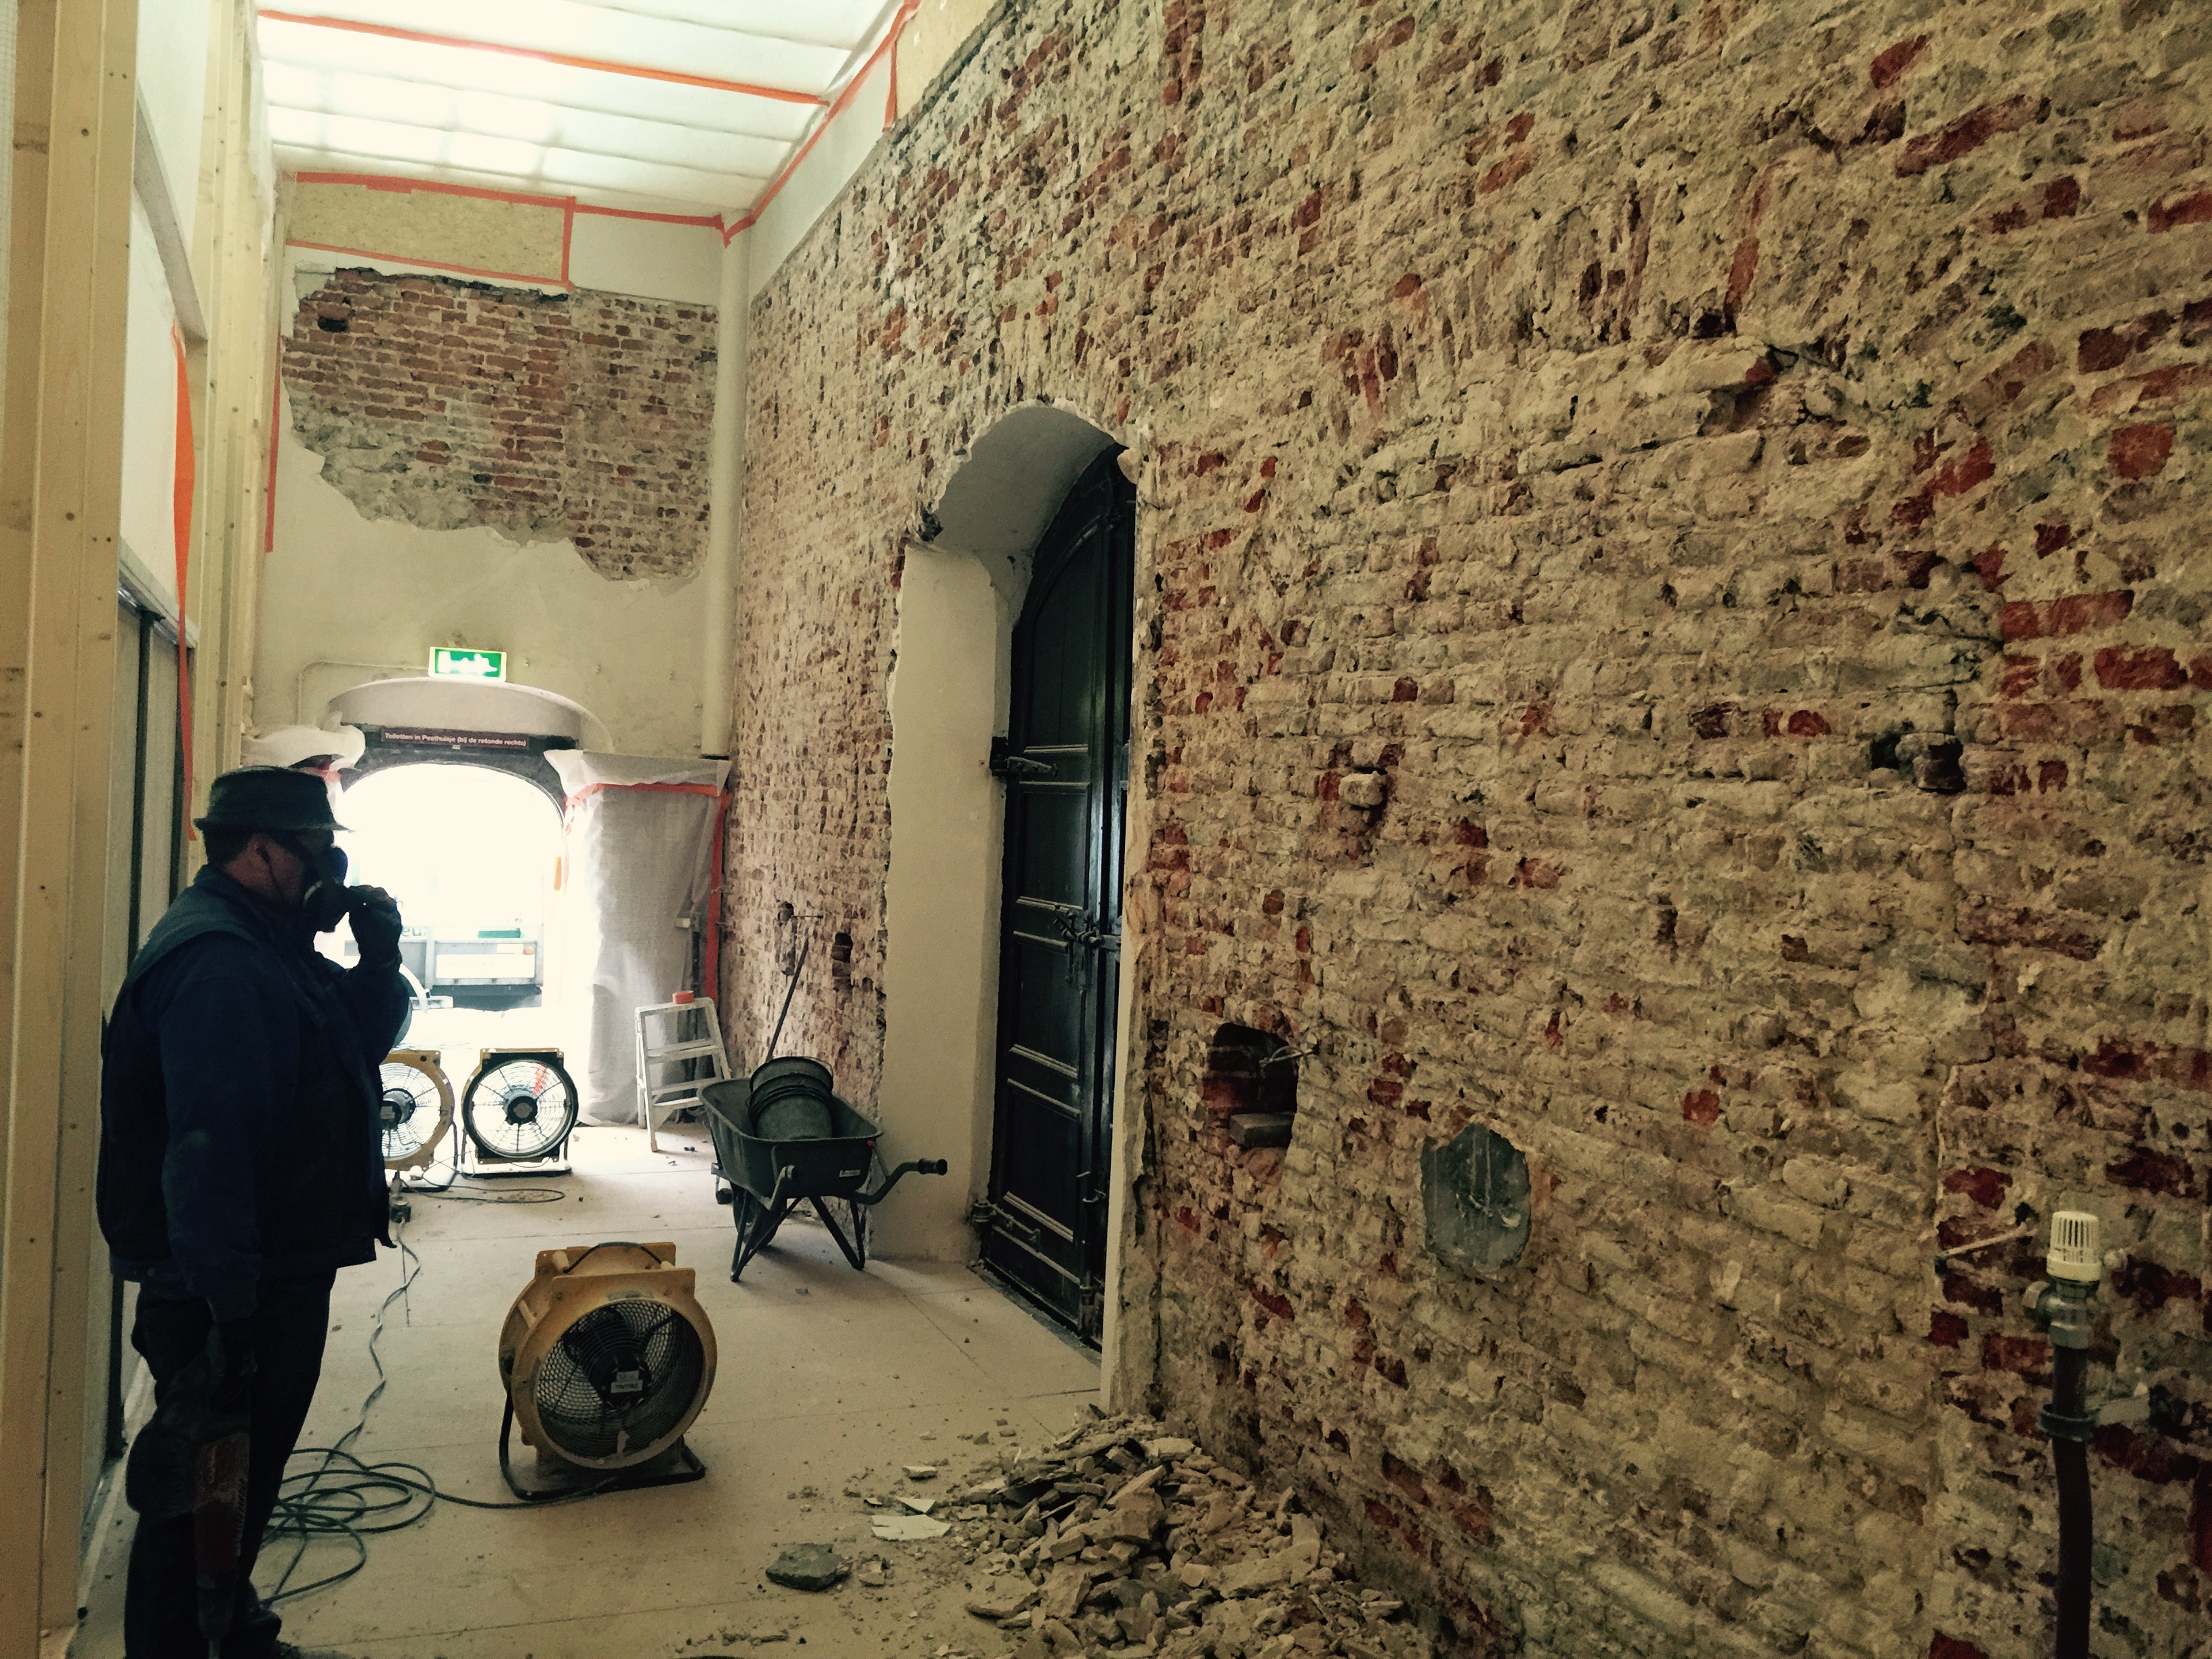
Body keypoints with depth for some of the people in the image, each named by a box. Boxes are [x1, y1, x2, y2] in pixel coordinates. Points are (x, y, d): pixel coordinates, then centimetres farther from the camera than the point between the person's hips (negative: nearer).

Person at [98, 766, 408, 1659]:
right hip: (234, 1292, -11)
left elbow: (364, 1040, 17)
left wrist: (380, 958, -2)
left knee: (246, 1477, 25)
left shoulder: (268, 946, 10)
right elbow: (207, 1144, -30)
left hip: (284, 1271, 11)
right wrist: (229, 1310, -30)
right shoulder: (216, 962, -24)